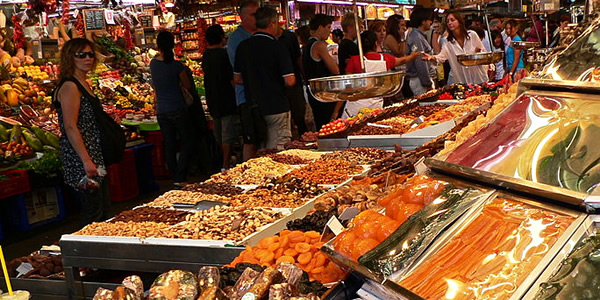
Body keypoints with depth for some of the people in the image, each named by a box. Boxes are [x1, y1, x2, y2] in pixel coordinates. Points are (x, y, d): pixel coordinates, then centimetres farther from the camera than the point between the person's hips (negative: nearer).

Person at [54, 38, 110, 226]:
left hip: (95, 156, 10)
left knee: (104, 206, 15)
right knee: (93, 212, -4)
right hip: (81, 159, -10)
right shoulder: (69, 86, -14)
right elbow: (70, 127, -20)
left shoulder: (84, 84, 14)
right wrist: (86, 161, -24)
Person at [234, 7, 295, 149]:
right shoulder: (277, 47, -13)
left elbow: (237, 79, 11)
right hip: (276, 108, -6)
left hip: (253, 108, 6)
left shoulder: (243, 46, 3)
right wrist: (276, 81, 5)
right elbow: (289, 81, -16)